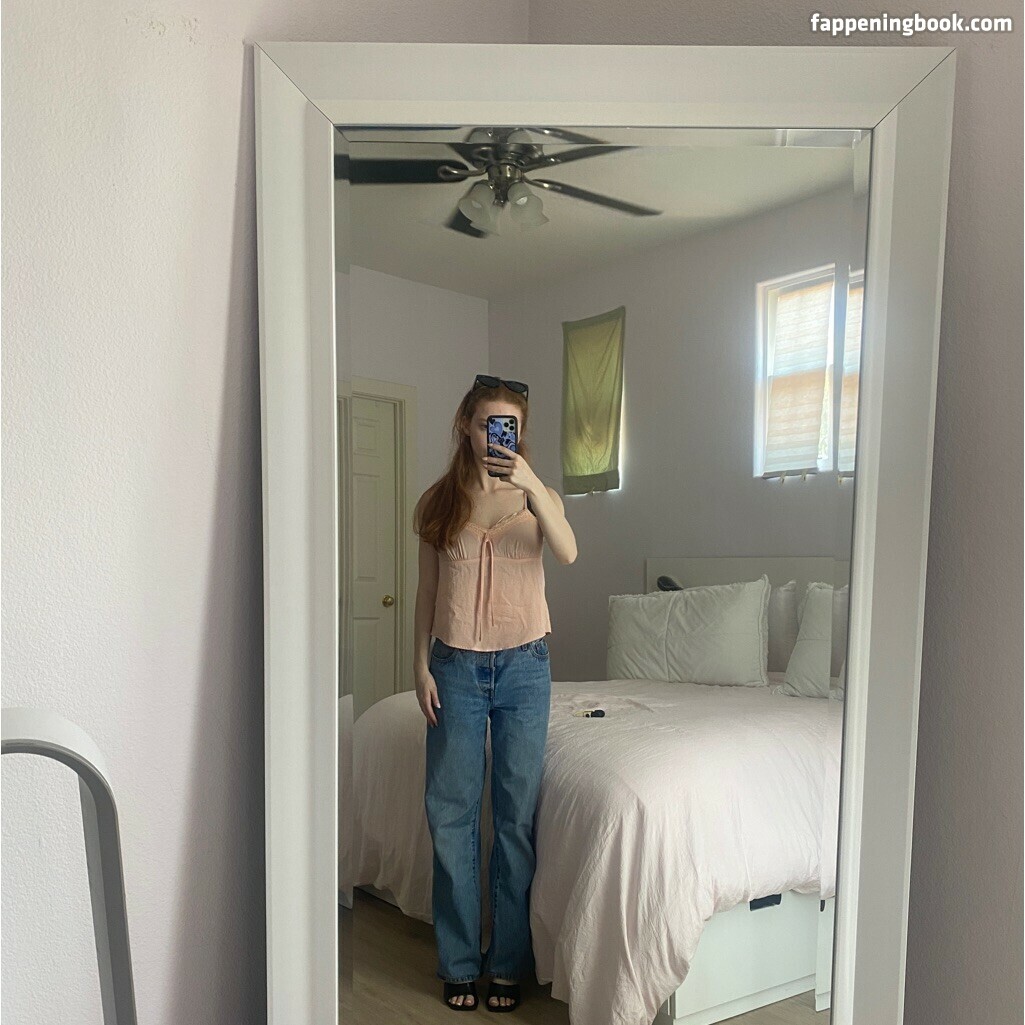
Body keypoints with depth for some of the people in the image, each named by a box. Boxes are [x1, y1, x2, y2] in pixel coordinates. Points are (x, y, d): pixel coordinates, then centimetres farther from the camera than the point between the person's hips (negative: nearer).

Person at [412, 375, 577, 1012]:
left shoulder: (537, 495, 1)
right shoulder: (439, 501, 4)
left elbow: (568, 553, -20)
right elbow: (428, 591, 6)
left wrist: (531, 487, -31)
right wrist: (422, 665, 0)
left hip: (523, 666, 0)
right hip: (456, 666, 1)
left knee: (518, 815, 7)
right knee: (452, 814, 7)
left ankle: (508, 963, 24)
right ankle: (460, 963, 25)